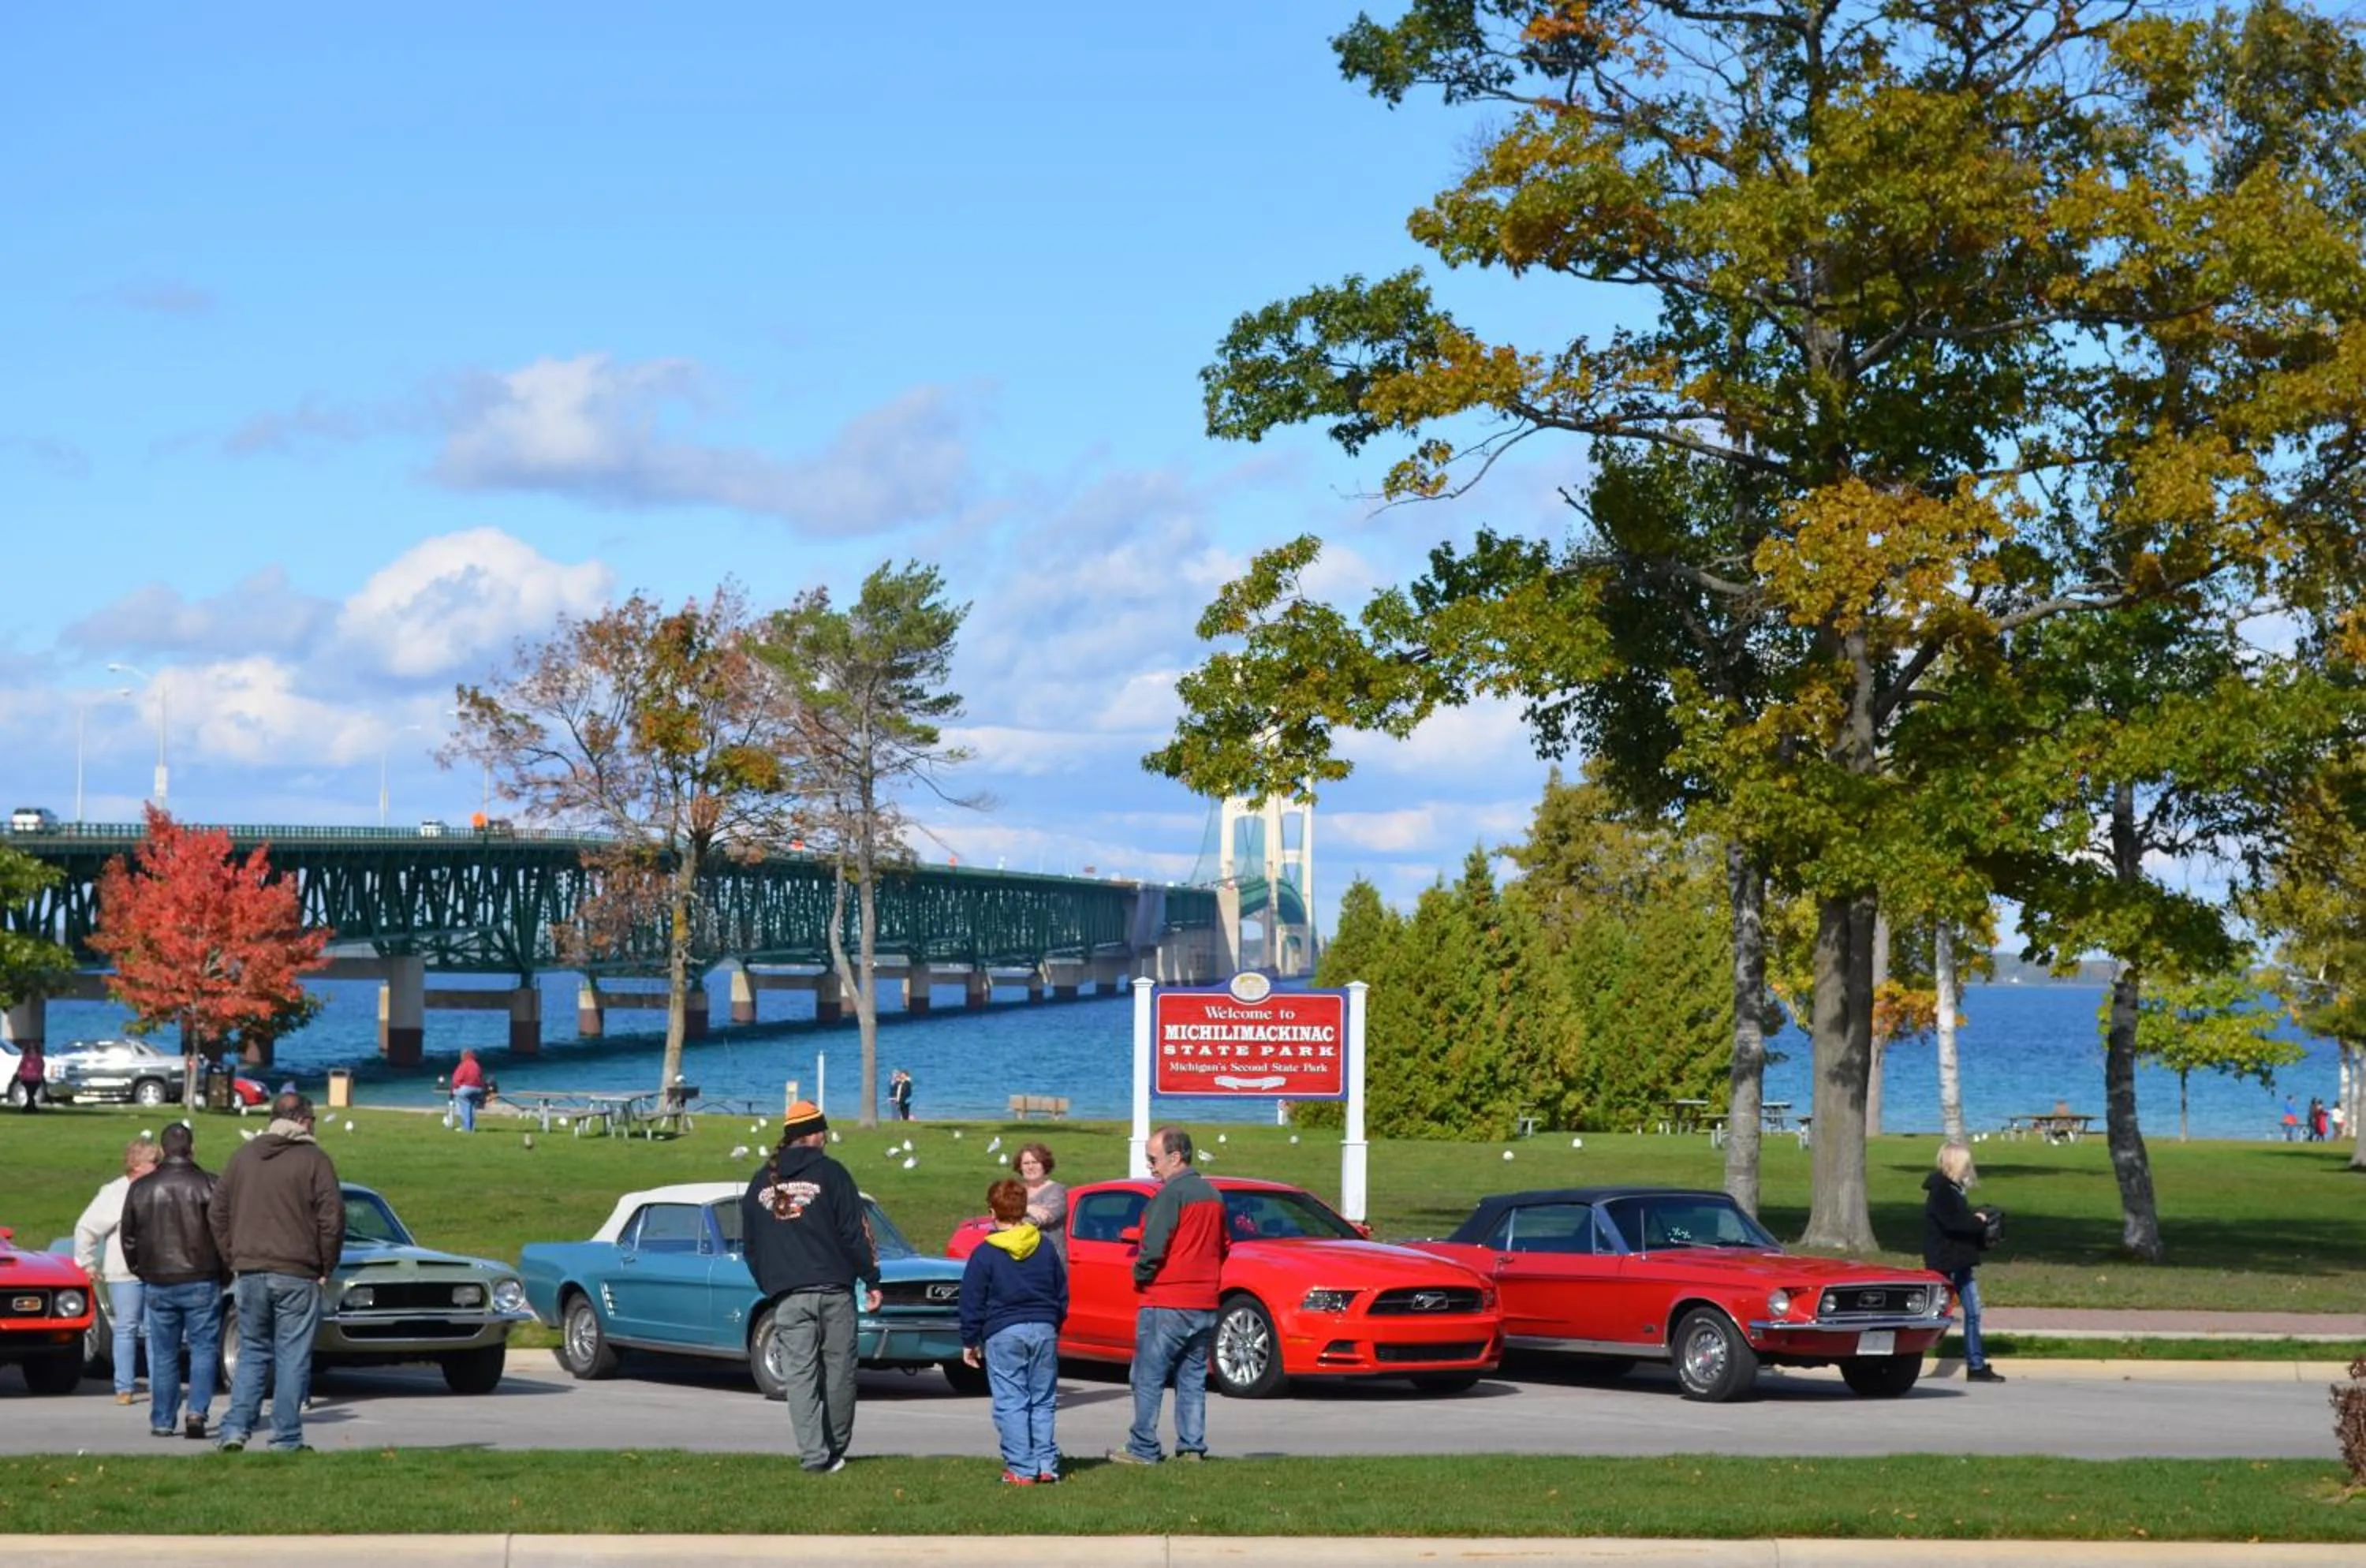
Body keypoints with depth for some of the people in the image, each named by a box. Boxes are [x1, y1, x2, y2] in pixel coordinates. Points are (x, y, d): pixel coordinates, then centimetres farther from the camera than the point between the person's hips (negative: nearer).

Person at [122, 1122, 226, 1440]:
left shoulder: (141, 1189, 5)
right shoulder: (208, 1186, -6)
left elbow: (129, 1238, 12)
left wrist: (141, 1271, 24)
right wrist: (224, 1272, 7)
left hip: (158, 1283, 3)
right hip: (201, 1282, -3)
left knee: (163, 1355, 9)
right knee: (204, 1349, 2)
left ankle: (162, 1421, 11)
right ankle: (198, 1411, -13)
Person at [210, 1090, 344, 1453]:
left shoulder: (242, 1157, 10)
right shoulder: (313, 1160, -4)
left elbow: (217, 1214, 11)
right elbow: (332, 1218, -9)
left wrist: (232, 1261, 15)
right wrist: (326, 1268, 2)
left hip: (248, 1274, 4)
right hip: (297, 1275, -4)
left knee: (252, 1354, 13)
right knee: (292, 1358, 1)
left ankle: (236, 1429, 2)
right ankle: (286, 1440, 2)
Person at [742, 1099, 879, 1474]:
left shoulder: (761, 1182, 12)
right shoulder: (829, 1172, -1)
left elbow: (751, 1246, 17)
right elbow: (855, 1231, -4)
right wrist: (871, 1279, 2)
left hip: (787, 1296, 3)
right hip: (833, 1288, -3)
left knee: (801, 1374, 0)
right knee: (839, 1370, 9)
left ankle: (814, 1455, -9)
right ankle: (836, 1449, 17)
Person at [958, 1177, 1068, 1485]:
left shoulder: (985, 1254, -5)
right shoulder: (1045, 1248, 8)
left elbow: (972, 1303, -3)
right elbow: (1062, 1295, 16)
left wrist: (969, 1341, 6)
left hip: (1003, 1334, -4)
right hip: (1044, 1330, 4)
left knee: (1011, 1404, -1)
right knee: (1042, 1402, 11)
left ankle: (1021, 1469, -5)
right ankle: (1046, 1465, 9)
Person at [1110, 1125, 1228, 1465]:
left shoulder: (1170, 1194, -13)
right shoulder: (1212, 1194, 14)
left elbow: (1153, 1246, -19)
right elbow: (1224, 1246, 20)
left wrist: (1141, 1275, -2)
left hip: (1166, 1303, -8)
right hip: (1205, 1305, 8)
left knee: (1148, 1378, -2)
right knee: (1193, 1378, 11)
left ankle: (1143, 1449, -3)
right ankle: (1192, 1447, 9)